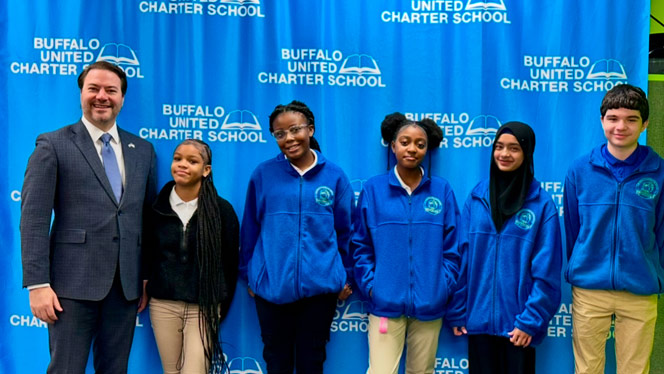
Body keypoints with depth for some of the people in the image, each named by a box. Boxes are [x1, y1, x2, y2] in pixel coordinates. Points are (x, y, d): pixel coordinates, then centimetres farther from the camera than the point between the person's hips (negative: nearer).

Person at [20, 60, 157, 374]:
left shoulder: (142, 150, 12)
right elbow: (33, 219, -6)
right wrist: (37, 284, -13)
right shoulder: (53, 145, -1)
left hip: (126, 285, 4)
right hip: (74, 283, -4)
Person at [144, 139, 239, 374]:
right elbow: (147, 255, 11)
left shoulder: (222, 210, -4)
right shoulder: (157, 207, 1)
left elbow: (230, 261, 3)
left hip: (204, 308, -2)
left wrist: (221, 307, 7)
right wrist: (146, 289, 13)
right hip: (163, 305, 3)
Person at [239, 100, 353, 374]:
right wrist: (248, 274, 8)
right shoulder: (263, 174, -2)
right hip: (271, 286, 0)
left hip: (320, 286, 0)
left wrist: (346, 276, 8)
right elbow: (250, 229, 5)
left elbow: (344, 231, 6)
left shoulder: (334, 176, -1)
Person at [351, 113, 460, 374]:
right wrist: (370, 285, -5)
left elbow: (452, 247, 5)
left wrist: (444, 287, -3)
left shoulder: (442, 191, 2)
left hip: (429, 303, 2)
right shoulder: (373, 189, 0)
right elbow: (360, 245, 3)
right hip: (385, 302, -1)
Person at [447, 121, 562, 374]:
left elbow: (546, 271, -7)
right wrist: (456, 311, 2)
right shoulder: (476, 197, 3)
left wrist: (530, 320, -11)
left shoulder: (541, 203, -4)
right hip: (478, 318, 3)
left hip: (517, 323, -2)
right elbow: (461, 259, 4)